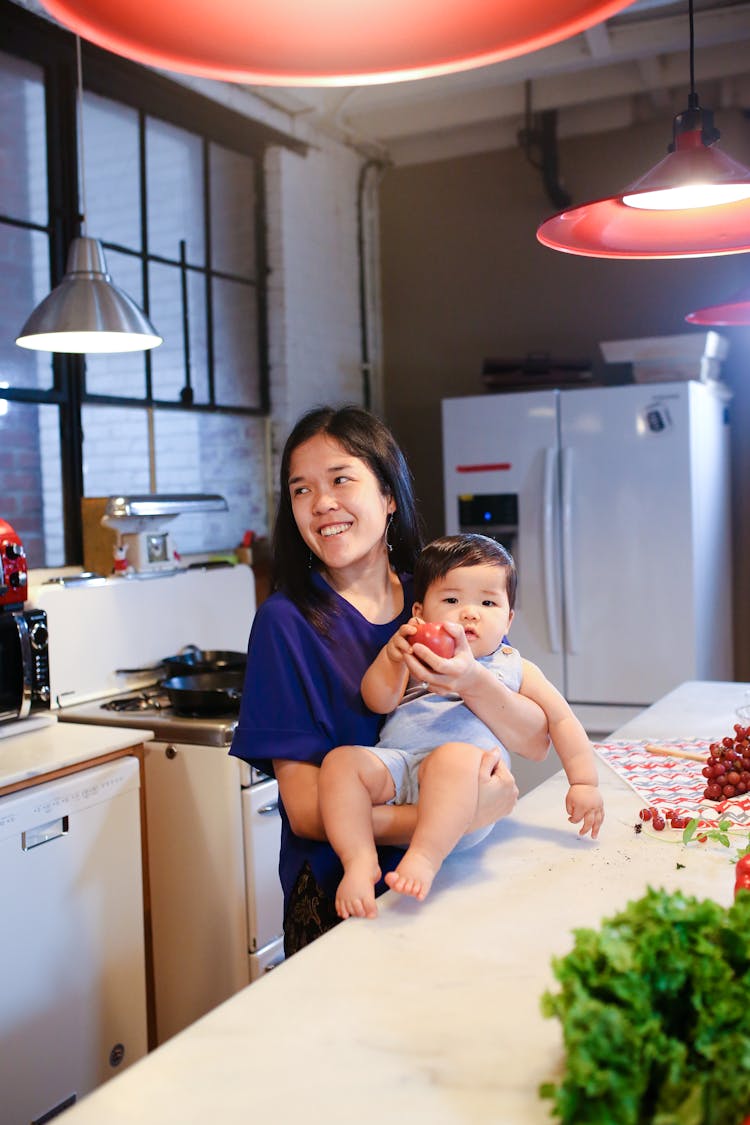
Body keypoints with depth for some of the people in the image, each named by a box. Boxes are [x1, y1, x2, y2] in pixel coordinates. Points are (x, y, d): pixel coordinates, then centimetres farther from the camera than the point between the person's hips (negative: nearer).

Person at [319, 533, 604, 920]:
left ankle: (424, 859, -43)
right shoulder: (415, 657, 21)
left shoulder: (515, 669, 21)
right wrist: (391, 656, -13)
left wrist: (584, 783, 13)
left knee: (454, 756, -37)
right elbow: (378, 701, 5)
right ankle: (360, 861, -28)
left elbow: (561, 720, 22)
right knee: (341, 761, -25)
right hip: (395, 764, 3)